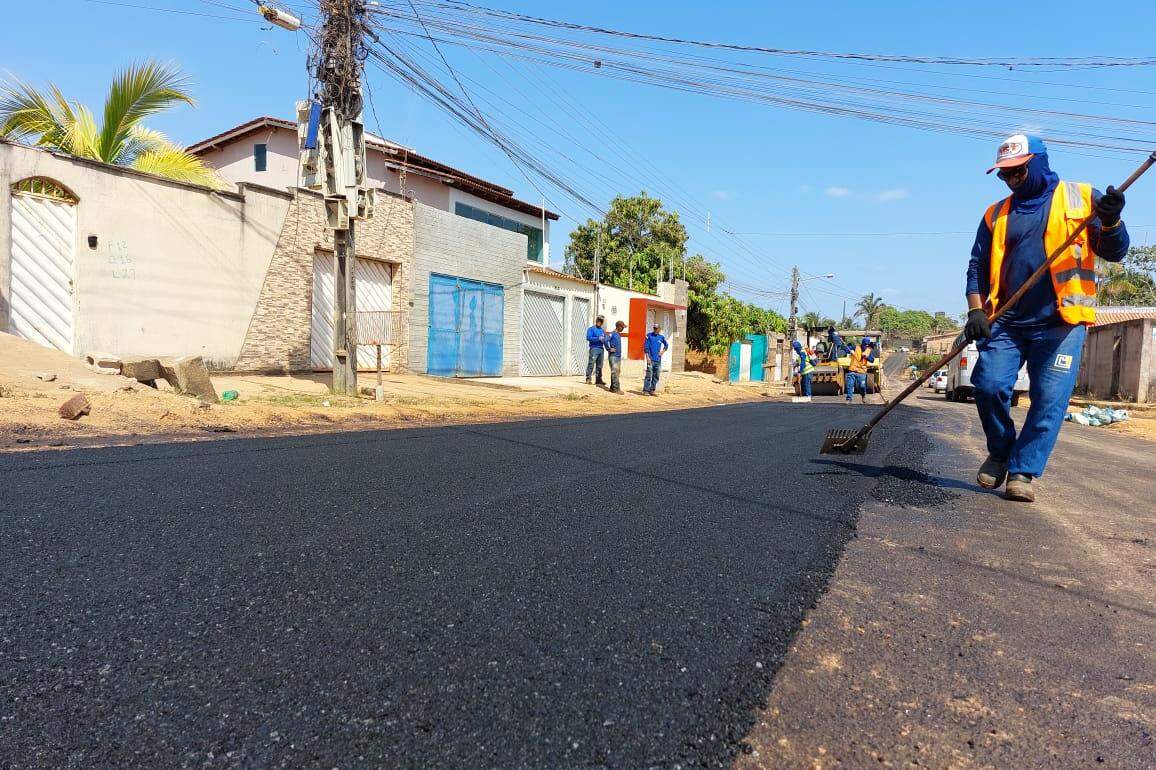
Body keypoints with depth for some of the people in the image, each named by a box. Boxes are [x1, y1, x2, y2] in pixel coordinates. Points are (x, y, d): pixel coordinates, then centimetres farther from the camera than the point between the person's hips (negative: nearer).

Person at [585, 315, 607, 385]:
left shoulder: (603, 330, 17)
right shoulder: (591, 329, -1)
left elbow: (605, 340, 20)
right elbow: (588, 338, -13)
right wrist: (598, 338, -17)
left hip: (601, 349, 6)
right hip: (594, 348, -6)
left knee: (599, 366, 10)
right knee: (591, 364, -11)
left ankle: (599, 379, 15)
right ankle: (588, 378, -9)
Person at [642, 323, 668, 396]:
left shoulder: (661, 337, 8)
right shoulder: (649, 335, -2)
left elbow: (666, 345, 25)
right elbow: (646, 347, -4)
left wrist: (662, 351, 8)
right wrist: (647, 357, -11)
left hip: (658, 360, 4)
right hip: (651, 359, -4)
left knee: (656, 376, 7)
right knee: (649, 375, -9)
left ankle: (652, 390, 15)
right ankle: (645, 390, -3)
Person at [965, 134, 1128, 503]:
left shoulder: (1083, 197, 9)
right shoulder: (996, 214, 15)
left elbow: (1113, 252, 7)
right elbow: (978, 266, 11)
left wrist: (1110, 223, -14)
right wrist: (975, 310, -4)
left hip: (1061, 323, -1)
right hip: (1006, 322, 2)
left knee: (1050, 398, -7)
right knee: (989, 384, -11)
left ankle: (1022, 471, 3)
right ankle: (1000, 452, 12)